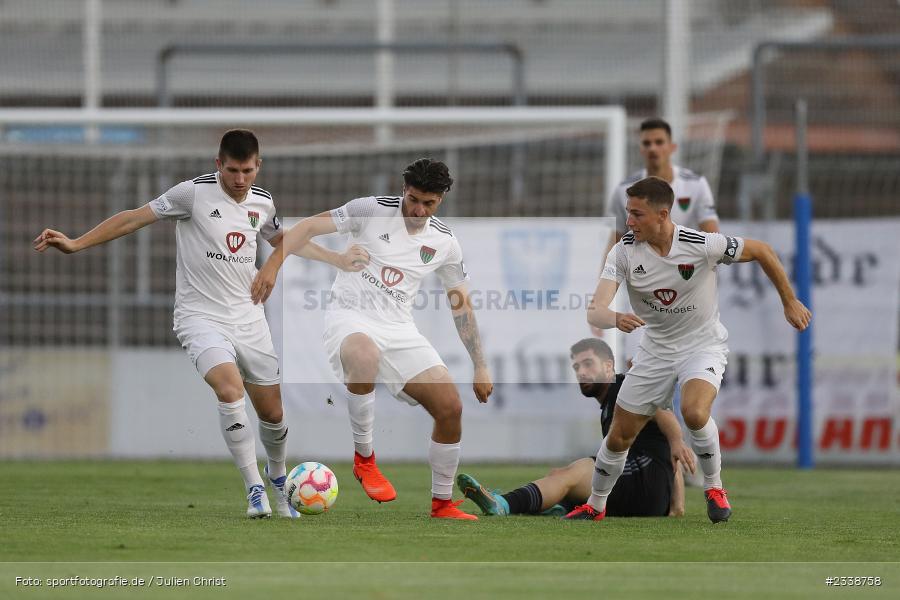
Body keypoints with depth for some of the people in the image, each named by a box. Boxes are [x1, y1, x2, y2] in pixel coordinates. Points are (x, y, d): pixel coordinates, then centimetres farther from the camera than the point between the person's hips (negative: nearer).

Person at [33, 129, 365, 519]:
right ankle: (255, 490, -21)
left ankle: (276, 476, 38)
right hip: (201, 317, -5)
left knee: (272, 412, 8)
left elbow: (287, 241, 26)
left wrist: (340, 260, 27)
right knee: (230, 389, -28)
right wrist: (76, 244, -15)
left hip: (248, 318, 5)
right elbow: (134, 219, -9)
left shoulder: (261, 202, 5)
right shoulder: (194, 193, -11)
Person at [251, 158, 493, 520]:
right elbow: (309, 228, -8)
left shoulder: (444, 242, 7)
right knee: (364, 357, -42)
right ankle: (364, 459, -22)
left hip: (399, 327, 5)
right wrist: (273, 264, -24)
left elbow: (460, 303, 16)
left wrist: (480, 367, 13)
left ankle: (442, 504, 14)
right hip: (350, 316, -5)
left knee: (451, 409, -6)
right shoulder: (373, 210, -6)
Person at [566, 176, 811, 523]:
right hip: (656, 349, 3)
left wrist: (789, 302, 1)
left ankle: (714, 487, -8)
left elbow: (761, 251, -7)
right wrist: (617, 319, -49)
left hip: (703, 345, -3)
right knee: (618, 437, 6)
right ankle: (595, 506, 32)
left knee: (694, 412, -33)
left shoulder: (701, 245, -24)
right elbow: (595, 312, -25)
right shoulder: (624, 252, -16)